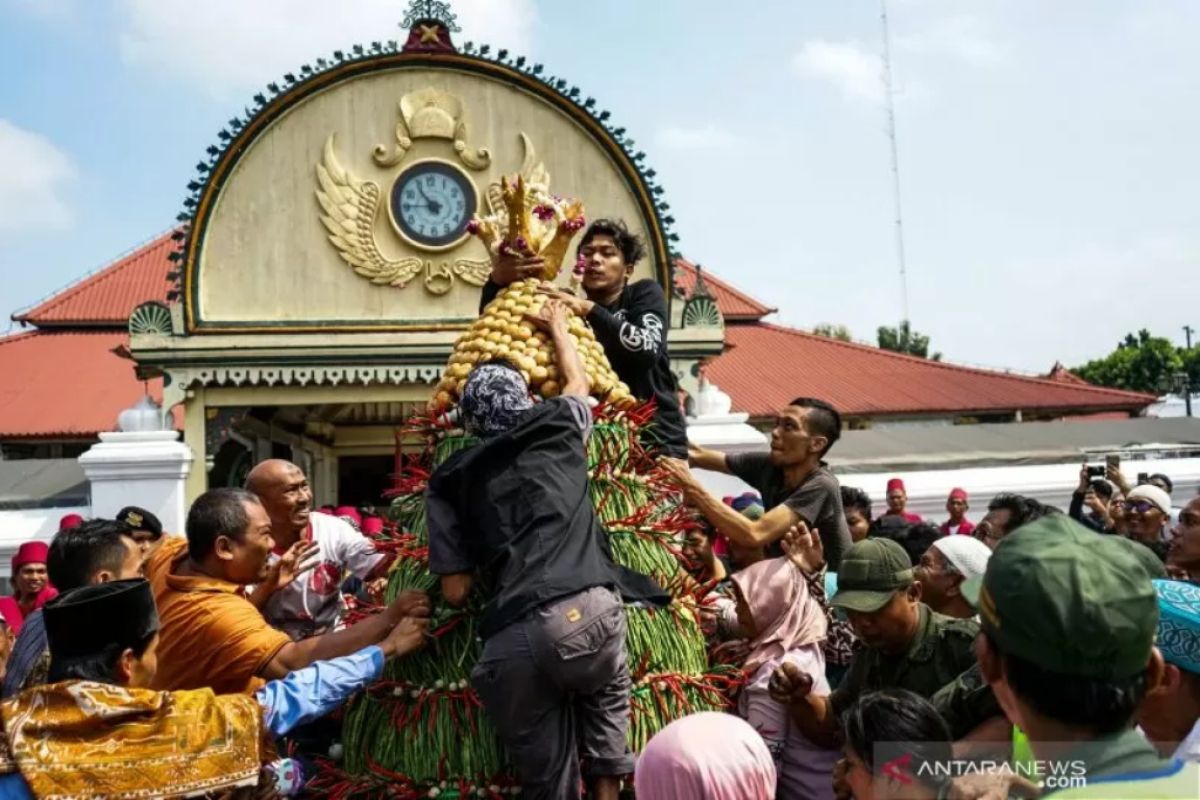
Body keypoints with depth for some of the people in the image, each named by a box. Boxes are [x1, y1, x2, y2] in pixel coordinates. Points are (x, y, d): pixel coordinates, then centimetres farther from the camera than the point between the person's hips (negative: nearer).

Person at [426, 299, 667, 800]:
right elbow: (578, 381, 41)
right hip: (587, 611, 0)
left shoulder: (451, 479, 16)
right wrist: (557, 327, 56)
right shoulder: (556, 429, 16)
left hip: (512, 638, 0)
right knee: (606, 698, 32)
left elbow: (455, 592, 12)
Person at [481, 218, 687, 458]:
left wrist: (589, 309, -22)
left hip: (656, 438, -2)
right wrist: (497, 280, -17)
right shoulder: (567, 306, 11)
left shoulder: (644, 294, 5)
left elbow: (647, 350, -14)